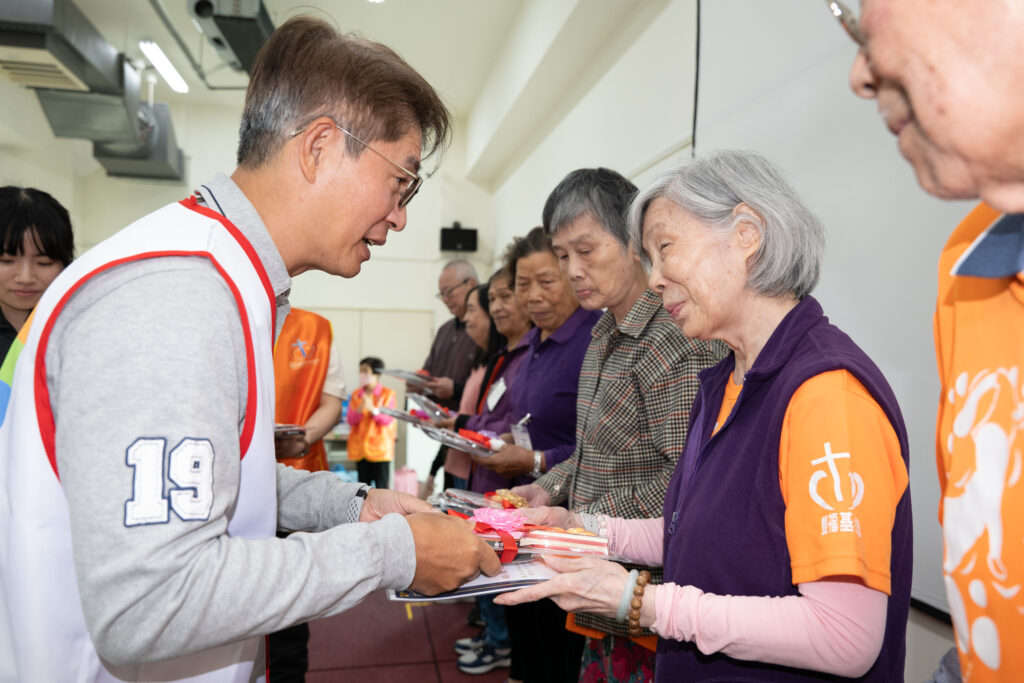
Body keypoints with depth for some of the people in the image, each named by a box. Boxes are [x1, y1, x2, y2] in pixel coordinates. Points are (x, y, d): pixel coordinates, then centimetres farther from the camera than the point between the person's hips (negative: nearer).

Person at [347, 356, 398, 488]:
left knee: (381, 488, -2)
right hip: (360, 447, 4)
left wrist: (373, 409, -23)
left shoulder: (387, 394, -2)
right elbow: (350, 420, 2)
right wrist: (359, 410, -18)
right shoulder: (356, 394, 8)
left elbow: (388, 420, -8)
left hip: (380, 449, -4)